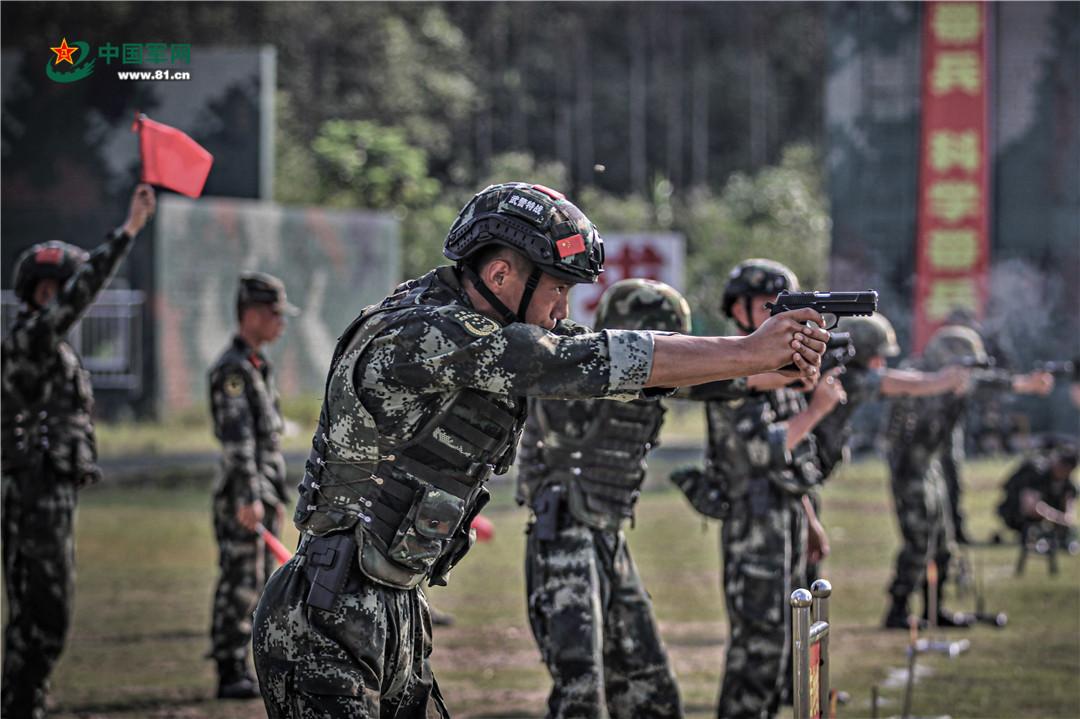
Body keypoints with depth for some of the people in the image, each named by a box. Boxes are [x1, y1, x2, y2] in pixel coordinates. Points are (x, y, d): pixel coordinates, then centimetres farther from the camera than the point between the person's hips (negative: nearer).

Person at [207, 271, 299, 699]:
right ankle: (230, 676, -6)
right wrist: (250, 498, -27)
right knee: (239, 583, -8)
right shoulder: (232, 369, -14)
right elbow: (237, 437, -21)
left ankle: (240, 670, 17)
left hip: (264, 490, 10)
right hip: (243, 492, -10)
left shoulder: (258, 366, 18)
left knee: (258, 584, 12)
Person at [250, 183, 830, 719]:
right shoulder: (423, 334, -20)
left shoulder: (479, 330, 8)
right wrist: (751, 353, -16)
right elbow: (592, 363, -21)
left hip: (398, 611, 9)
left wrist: (773, 364, -4)